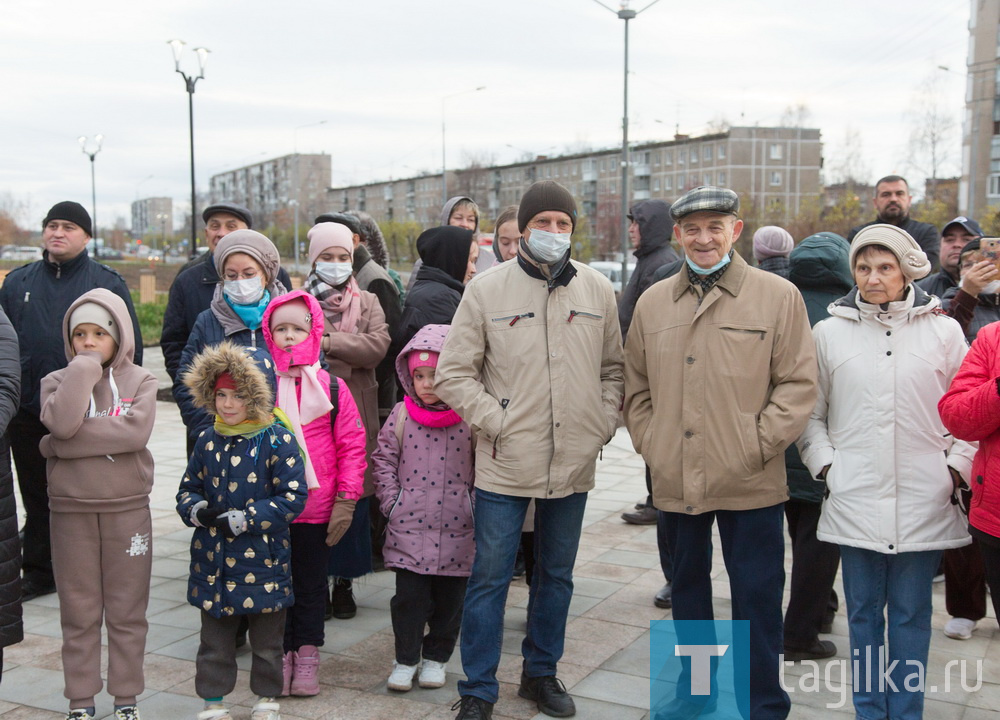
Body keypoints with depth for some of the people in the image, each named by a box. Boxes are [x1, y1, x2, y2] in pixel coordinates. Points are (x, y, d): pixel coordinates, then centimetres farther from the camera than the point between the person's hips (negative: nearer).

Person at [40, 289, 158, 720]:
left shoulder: (140, 381, 0)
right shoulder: (57, 381, 3)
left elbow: (136, 431, -19)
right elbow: (61, 423, -19)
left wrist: (62, 444, -18)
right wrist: (83, 367, -14)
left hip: (127, 508, -1)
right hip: (71, 510, 1)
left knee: (127, 610, 7)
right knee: (78, 611, 9)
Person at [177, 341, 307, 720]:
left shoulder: (278, 441, -12)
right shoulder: (208, 440, 3)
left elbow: (293, 497, -16)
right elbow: (188, 488, 12)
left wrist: (242, 519, -21)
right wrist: (198, 510, -12)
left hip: (262, 560, -4)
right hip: (213, 559, 4)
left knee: (267, 638, 13)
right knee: (214, 638, 15)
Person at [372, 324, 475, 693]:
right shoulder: (401, 416, 0)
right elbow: (384, 461, 6)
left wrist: (478, 506, 0)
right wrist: (391, 503, -1)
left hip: (457, 529, 0)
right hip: (409, 526, 0)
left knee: (449, 599, 10)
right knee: (409, 597, 3)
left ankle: (436, 657, 28)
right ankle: (405, 659, 20)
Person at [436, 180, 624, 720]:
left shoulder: (597, 290, 4)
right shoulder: (487, 289, -4)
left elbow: (614, 367, 14)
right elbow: (453, 373, -4)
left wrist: (603, 423, 2)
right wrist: (494, 421, -11)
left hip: (574, 465, 3)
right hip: (506, 464, -3)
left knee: (557, 574, 16)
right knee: (490, 578, 3)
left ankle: (541, 672, 34)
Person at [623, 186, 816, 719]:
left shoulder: (778, 296, -3)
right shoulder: (653, 303, 8)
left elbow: (798, 384, -5)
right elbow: (636, 386, 14)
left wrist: (758, 446, -12)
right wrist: (649, 444, 3)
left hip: (750, 484, -4)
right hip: (675, 480, 4)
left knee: (756, 597, 5)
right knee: (687, 588, 18)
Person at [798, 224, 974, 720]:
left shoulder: (943, 330, 3)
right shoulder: (829, 332, 4)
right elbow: (810, 412, 10)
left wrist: (955, 467, -1)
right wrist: (825, 465, 0)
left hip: (923, 502, 0)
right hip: (856, 498, 1)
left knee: (911, 614, 7)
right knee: (864, 611, 9)